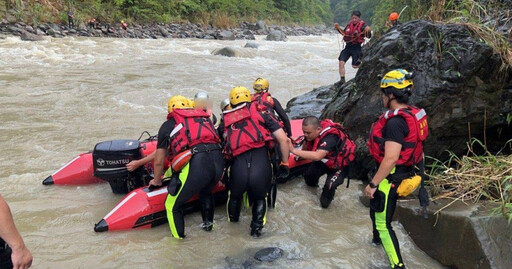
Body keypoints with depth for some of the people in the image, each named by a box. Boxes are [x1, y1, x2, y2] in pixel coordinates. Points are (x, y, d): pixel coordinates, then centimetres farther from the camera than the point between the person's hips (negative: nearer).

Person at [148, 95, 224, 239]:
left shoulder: (168, 125, 18)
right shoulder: (204, 117, 28)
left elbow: (159, 161, 20)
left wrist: (156, 181, 39)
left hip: (196, 164, -5)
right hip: (219, 161, 6)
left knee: (172, 205, 15)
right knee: (206, 192, 37)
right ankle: (208, 224, 50)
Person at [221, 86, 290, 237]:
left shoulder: (226, 120, 21)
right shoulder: (260, 114, 14)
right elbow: (283, 139, 9)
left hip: (238, 167, 2)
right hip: (261, 165, -1)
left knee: (235, 196, 35)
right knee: (260, 198, 32)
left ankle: (232, 220, 56)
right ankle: (256, 228, 34)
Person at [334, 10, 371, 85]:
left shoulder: (362, 25, -9)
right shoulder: (350, 24, 8)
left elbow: (369, 36, -17)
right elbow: (344, 33, 23)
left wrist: (368, 31, -37)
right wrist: (338, 28, 9)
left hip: (356, 47, -5)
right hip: (348, 46, 5)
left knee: (355, 65, -4)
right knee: (341, 62, -7)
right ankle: (342, 79, 0)